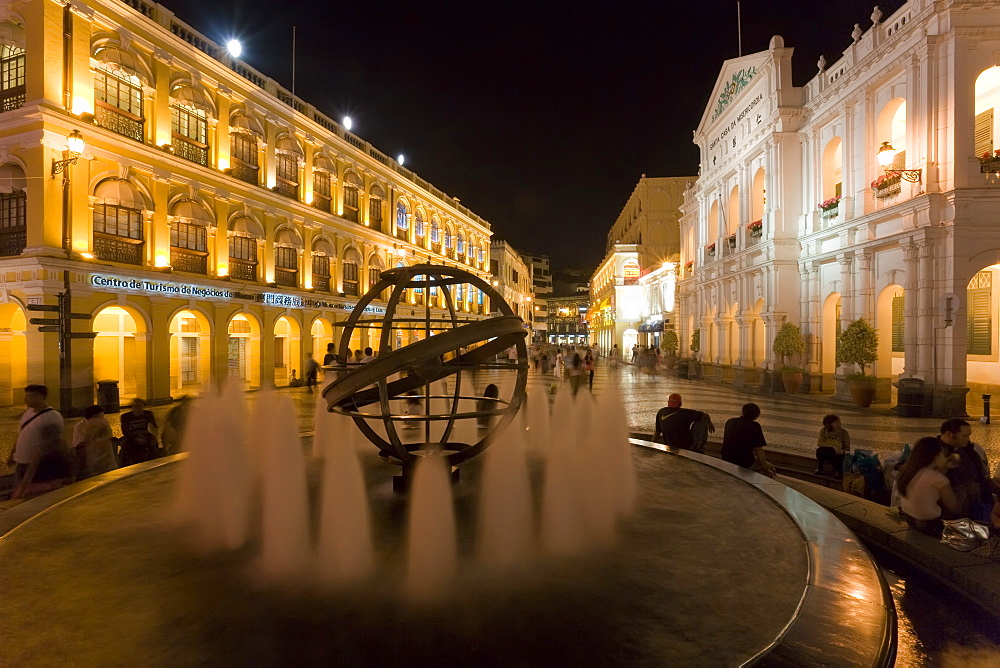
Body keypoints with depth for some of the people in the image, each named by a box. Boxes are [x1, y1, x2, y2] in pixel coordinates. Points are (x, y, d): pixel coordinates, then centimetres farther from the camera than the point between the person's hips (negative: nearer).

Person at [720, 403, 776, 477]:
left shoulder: (730, 421, 3)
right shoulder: (755, 426, -14)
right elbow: (758, 450, -15)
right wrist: (766, 470, -5)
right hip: (745, 463, -6)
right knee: (770, 468, 14)